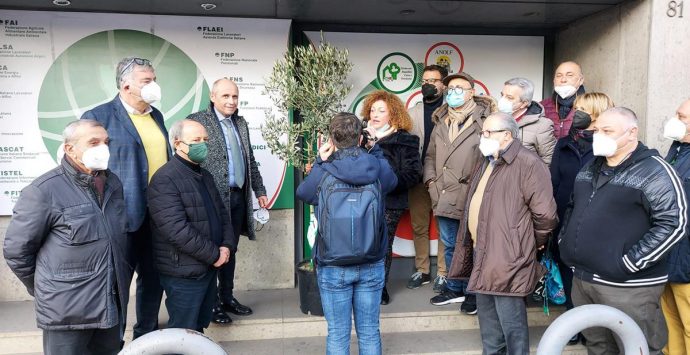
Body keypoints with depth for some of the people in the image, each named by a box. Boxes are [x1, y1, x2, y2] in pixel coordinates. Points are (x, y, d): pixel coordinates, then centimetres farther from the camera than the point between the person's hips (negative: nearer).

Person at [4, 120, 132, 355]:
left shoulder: (113, 183, 7)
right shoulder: (45, 190, -12)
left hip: (113, 306, 6)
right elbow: (16, 249, -7)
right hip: (67, 311, -5)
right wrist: (45, 289, 3)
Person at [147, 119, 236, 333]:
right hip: (184, 273, -8)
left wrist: (227, 245, -4)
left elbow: (222, 212, 15)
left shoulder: (205, 176, 13)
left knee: (199, 328, 21)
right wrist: (214, 254, -17)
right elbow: (177, 230, -25)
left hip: (209, 268, 8)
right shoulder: (165, 180, -17)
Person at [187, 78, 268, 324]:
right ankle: (210, 303, 17)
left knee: (230, 250, 15)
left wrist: (259, 190, 18)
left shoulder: (241, 123, 15)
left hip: (239, 196, 6)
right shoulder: (197, 121, -7)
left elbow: (250, 161, 19)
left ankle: (227, 298, 29)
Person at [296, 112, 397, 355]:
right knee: (369, 331, 14)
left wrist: (320, 162, 8)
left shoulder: (321, 175, -15)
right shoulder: (379, 169, -9)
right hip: (372, 266, 2)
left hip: (333, 267, -2)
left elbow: (302, 192, 8)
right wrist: (374, 149, 15)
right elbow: (392, 181, 16)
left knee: (338, 334, 11)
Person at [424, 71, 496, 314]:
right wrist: (431, 180, 6)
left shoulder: (484, 120, -9)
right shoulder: (441, 122, 13)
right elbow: (430, 156, 20)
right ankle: (455, 288, 34)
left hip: (471, 199, -6)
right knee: (450, 246, 18)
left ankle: (473, 292, 24)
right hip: (444, 198, 6)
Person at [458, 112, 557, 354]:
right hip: (483, 253, 10)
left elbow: (545, 213, -20)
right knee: (487, 316, 21)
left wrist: (535, 243, -5)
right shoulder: (488, 162, 15)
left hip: (507, 257, -9)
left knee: (511, 322, -1)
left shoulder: (526, 163, -16)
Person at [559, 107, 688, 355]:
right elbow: (574, 208, 24)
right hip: (582, 279, 7)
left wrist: (629, 263, -20)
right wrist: (565, 239, 10)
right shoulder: (590, 168, 13)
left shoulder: (654, 171, -11)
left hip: (627, 286, -7)